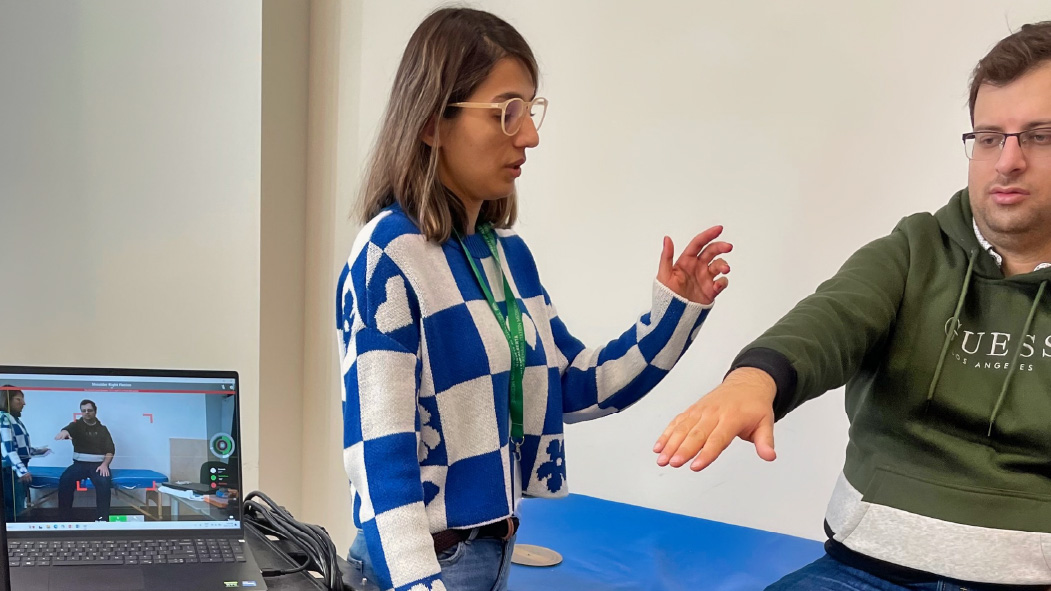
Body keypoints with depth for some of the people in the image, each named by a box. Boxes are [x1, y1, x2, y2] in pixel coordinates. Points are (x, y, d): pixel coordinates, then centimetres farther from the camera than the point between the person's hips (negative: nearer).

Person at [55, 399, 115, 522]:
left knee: (104, 482, -32)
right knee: (65, 479, -29)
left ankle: (102, 519, -27)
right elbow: (68, 429, -21)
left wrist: (104, 464, -12)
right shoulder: (76, 425, 6)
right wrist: (64, 432, -48)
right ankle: (66, 518, -19)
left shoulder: (102, 429, 11)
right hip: (79, 464, 1)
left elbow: (110, 450, 7)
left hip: (98, 465, 0)